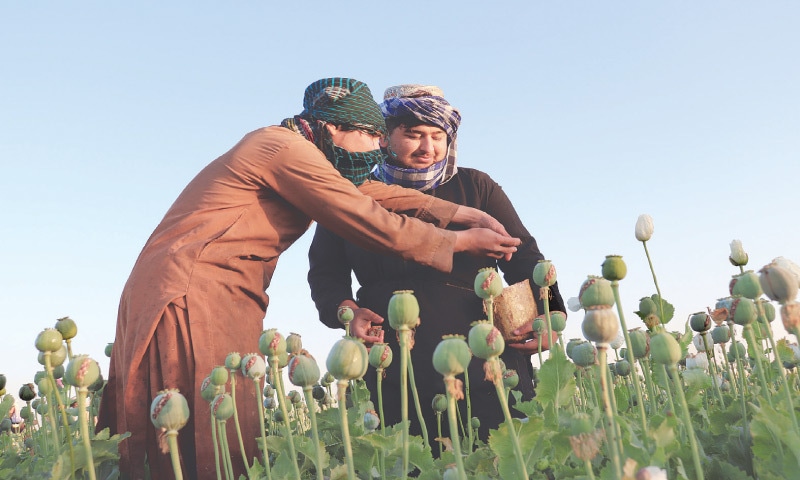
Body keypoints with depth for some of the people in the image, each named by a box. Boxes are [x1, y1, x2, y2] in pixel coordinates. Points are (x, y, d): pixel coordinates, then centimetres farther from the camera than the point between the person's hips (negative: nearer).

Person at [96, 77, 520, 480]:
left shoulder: (284, 149, 18)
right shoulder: (286, 148, -13)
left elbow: (366, 190, 17)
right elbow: (371, 223, -13)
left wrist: (461, 213, 11)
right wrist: (461, 242, -1)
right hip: (193, 297, -10)